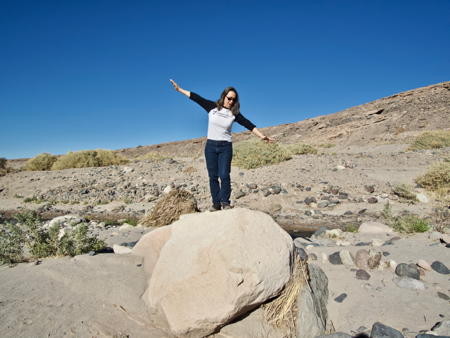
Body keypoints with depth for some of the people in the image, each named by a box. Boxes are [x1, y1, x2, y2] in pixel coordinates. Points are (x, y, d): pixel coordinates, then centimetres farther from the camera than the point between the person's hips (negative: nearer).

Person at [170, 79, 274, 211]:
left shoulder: (234, 113, 0)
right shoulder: (212, 107, 0)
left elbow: (248, 124, -5)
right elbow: (196, 98, 2)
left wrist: (262, 136, -13)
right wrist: (179, 89, 5)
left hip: (225, 147, -1)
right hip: (210, 146, 1)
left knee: (224, 175, -9)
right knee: (213, 176, 2)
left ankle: (225, 202, 3)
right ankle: (216, 203, 8)